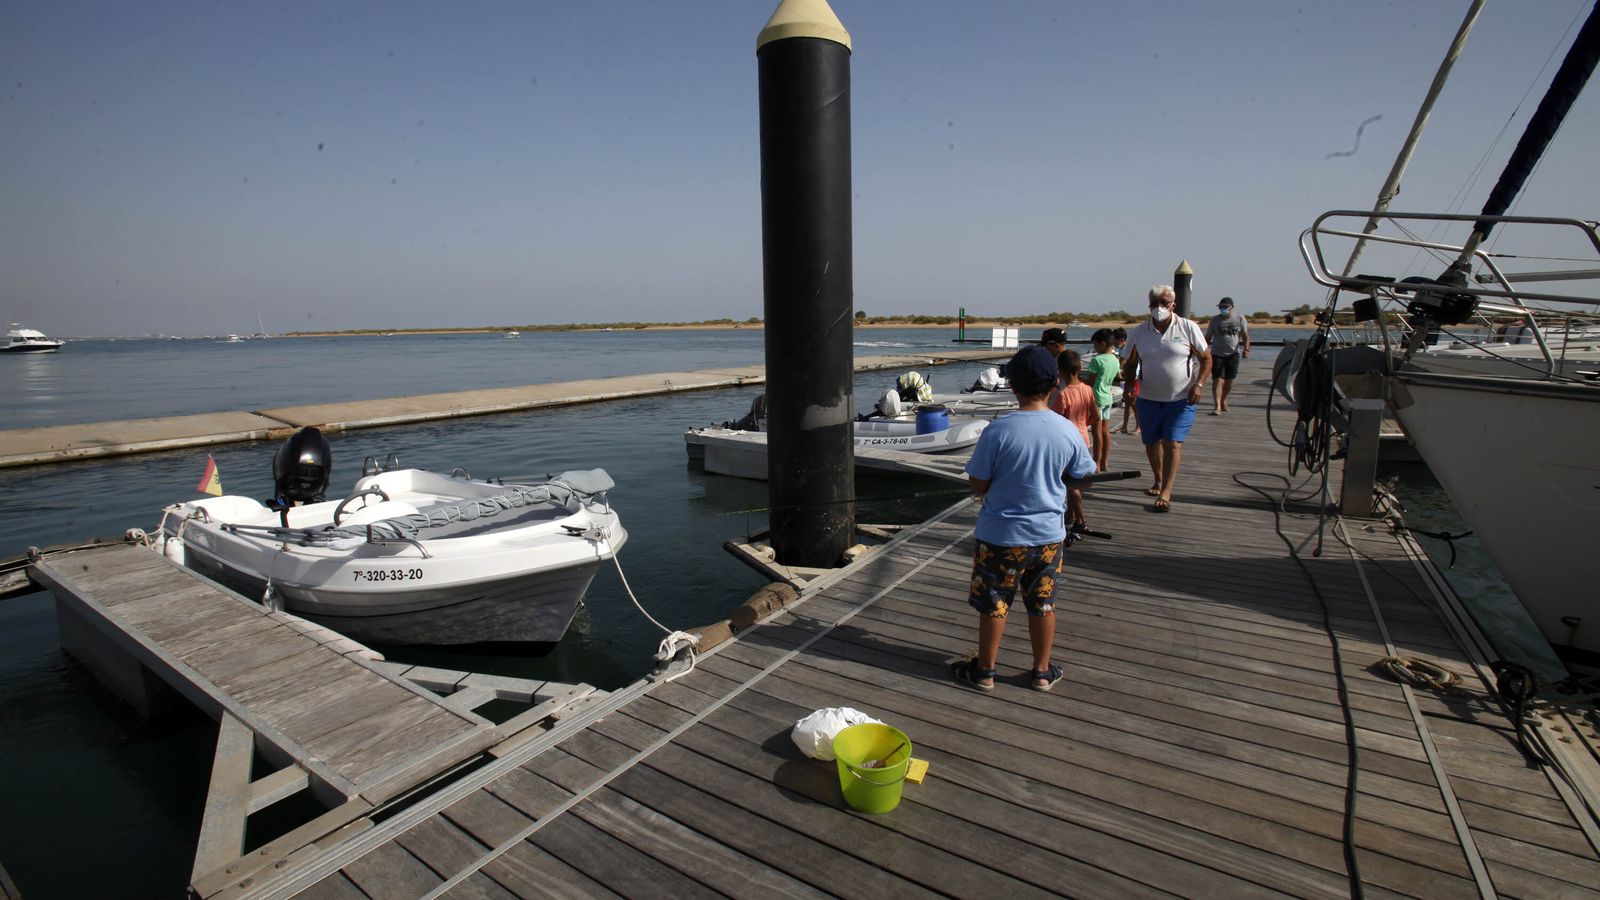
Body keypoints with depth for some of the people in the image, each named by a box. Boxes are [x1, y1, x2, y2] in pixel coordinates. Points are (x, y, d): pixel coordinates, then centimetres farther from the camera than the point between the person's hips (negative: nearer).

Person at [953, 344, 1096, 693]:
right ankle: (1042, 672, 32)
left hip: (1000, 535, -3)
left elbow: (977, 487, -13)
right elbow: (1084, 475, 6)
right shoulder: (1068, 431, -10)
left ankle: (984, 671, 26)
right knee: (1043, 605, 18)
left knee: (994, 605, 11)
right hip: (1048, 535, 3)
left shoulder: (997, 431, -20)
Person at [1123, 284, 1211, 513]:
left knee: (1173, 444, -9)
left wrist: (1199, 384, -12)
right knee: (1151, 443, 12)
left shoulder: (1189, 328, -4)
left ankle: (1166, 492, -8)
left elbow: (1206, 359, 2)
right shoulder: (1139, 332, 2)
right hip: (1148, 398, 3)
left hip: (1181, 399, -3)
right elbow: (1130, 364, 8)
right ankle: (1159, 481, 34)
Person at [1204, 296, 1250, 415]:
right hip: (1217, 354, -2)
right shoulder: (1215, 320, 4)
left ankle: (1223, 401, 29)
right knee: (1218, 380, -11)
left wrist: (1246, 349, -8)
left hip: (1233, 354, 2)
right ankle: (1217, 406, -17)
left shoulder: (1240, 319, 6)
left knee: (1229, 380, 8)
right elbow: (1208, 337, 7)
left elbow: (1245, 336, 6)